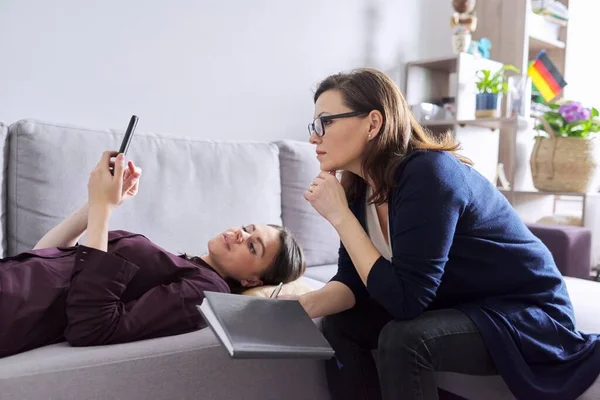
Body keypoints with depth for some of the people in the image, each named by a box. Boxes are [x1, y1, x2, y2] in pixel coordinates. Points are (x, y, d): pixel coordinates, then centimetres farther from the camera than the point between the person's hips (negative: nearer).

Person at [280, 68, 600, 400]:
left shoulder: (427, 175, -29)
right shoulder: (362, 185, -5)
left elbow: (404, 299, -31)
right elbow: (355, 279, -2)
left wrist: (339, 216, -28)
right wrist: (305, 304, -21)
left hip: (529, 318, -7)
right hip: (455, 309, 8)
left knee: (402, 339, -30)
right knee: (339, 325, -4)